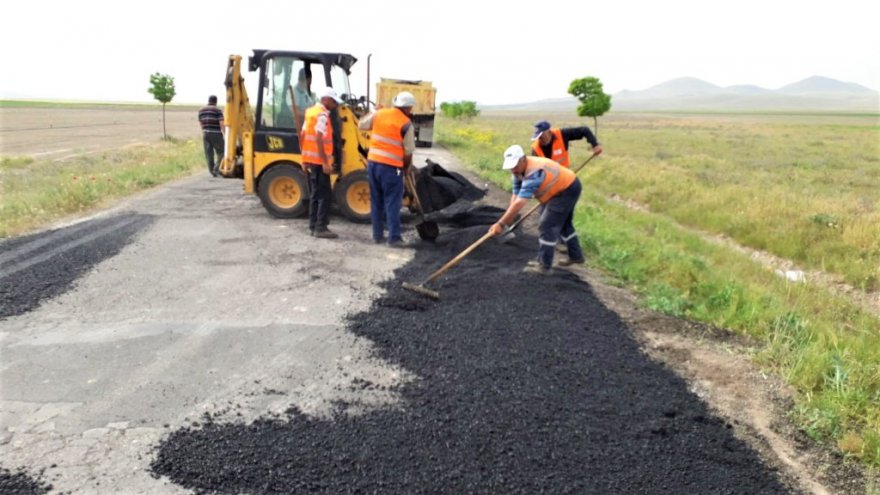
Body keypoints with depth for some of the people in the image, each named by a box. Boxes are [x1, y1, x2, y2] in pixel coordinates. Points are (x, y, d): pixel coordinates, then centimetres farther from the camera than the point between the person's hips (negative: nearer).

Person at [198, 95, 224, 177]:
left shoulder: (201, 110, 11)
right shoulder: (218, 110, -6)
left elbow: (200, 123, 18)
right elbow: (221, 123, -14)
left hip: (205, 134, 5)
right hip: (216, 134, -5)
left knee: (209, 154, 8)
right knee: (220, 152, 4)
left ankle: (212, 171, 9)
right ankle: (216, 169, -8)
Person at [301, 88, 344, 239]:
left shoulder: (311, 111, 15)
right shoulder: (322, 115, -14)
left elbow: (303, 135, 17)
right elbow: (318, 139, -22)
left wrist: (305, 159, 20)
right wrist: (325, 163, -23)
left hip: (310, 159, 9)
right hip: (319, 161, -9)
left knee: (315, 194, 13)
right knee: (324, 195, -6)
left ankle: (313, 226, 16)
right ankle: (321, 228, -6)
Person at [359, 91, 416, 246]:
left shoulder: (379, 114, 4)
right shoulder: (406, 124, -8)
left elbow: (362, 125, 19)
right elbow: (408, 152, -4)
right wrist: (406, 168, 12)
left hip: (373, 162, 5)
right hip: (391, 166, -5)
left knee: (376, 201, 14)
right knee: (392, 203, 1)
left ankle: (377, 235, 20)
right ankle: (394, 238, 1)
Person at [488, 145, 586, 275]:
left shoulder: (533, 172, -35)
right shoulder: (519, 170, -6)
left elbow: (520, 203, -41)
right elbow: (515, 196, -7)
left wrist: (501, 223, -42)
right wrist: (508, 221, -14)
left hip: (567, 190, -10)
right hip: (567, 187, 10)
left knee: (547, 226, -12)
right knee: (563, 224, 24)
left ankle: (544, 266, -5)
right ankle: (576, 255, 41)